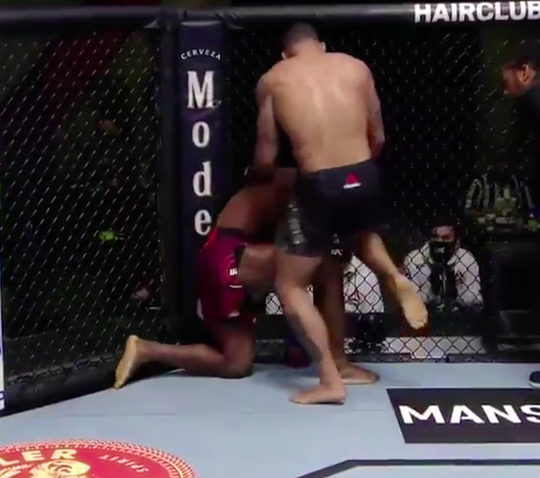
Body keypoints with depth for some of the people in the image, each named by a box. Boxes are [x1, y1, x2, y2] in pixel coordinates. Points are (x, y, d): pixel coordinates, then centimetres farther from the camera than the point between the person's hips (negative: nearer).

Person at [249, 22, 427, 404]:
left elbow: (266, 158, 9)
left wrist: (256, 177, 32)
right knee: (360, 233, 39)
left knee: (289, 286, 13)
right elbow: (379, 139, 16)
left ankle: (331, 381, 6)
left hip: (319, 186, -3)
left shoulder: (273, 79, 8)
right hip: (365, 177, 4)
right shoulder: (357, 67, 13)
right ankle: (395, 277, 10)